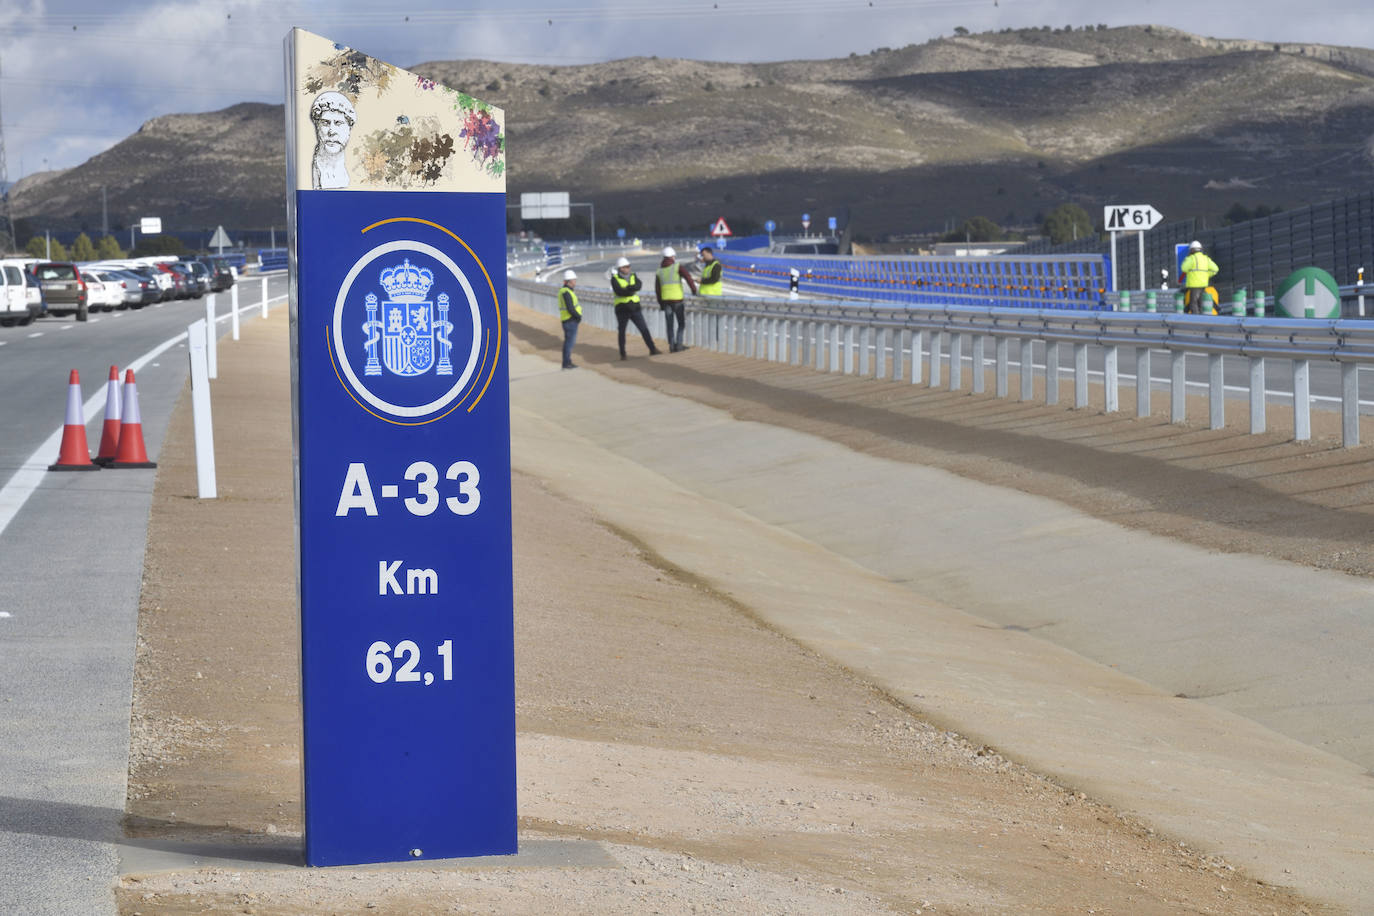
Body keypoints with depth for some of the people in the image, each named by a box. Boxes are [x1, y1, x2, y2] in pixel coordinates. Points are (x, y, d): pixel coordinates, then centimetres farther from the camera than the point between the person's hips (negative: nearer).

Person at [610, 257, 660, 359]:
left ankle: (652, 349, -4)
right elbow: (619, 291, -21)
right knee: (621, 332, 5)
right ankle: (622, 354, 16)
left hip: (635, 307, 3)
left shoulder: (633, 276, 7)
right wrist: (632, 291, -16)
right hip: (622, 309, -3)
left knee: (644, 329, -4)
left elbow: (639, 285, -13)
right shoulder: (615, 279, -5)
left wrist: (628, 288, -27)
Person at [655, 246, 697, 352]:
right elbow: (687, 276, -19)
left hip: (665, 300, 4)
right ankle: (678, 344, -2)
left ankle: (671, 345, 6)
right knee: (681, 323, 6)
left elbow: (657, 289, 11)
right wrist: (694, 289, -11)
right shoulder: (677, 267, -4)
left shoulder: (659, 271, 11)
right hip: (678, 299, -4)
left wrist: (661, 303, 18)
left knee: (669, 325, 9)